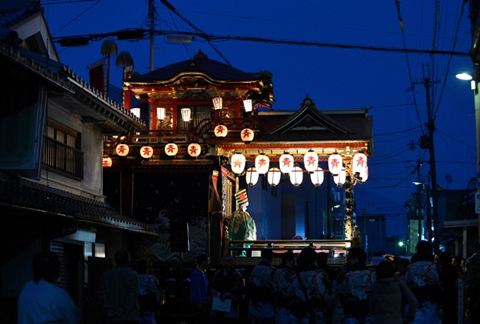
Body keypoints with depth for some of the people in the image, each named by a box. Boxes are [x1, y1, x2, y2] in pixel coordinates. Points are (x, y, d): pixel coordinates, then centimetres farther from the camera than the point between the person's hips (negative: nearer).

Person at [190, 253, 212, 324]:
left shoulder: (204, 272, 12)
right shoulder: (196, 273, -20)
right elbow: (196, 289, -22)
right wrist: (199, 302, -21)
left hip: (205, 301, 10)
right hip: (200, 302, -10)